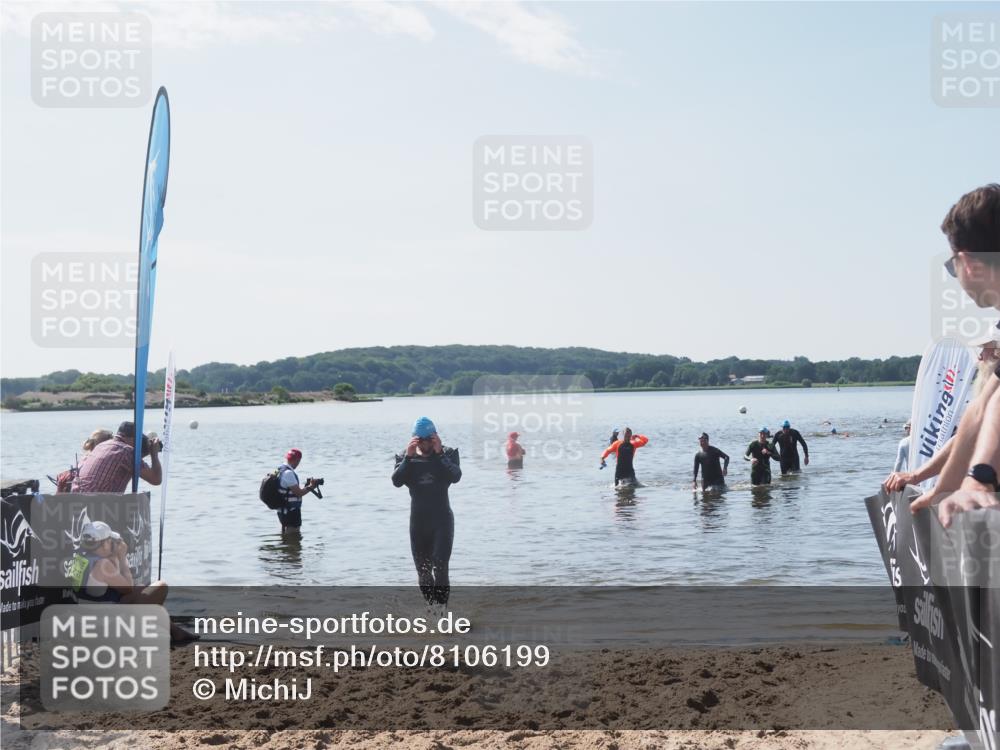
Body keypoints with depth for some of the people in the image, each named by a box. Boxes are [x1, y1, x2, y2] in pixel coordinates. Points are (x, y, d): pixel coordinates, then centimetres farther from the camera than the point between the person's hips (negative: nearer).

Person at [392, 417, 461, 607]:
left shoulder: (448, 454, -3)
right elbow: (396, 481, -14)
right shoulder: (406, 457, 2)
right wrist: (408, 457, -22)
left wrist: (439, 453, -24)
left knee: (440, 568, -16)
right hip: (418, 521, 3)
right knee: (423, 572, 10)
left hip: (442, 520, -3)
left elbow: (455, 476, -21)